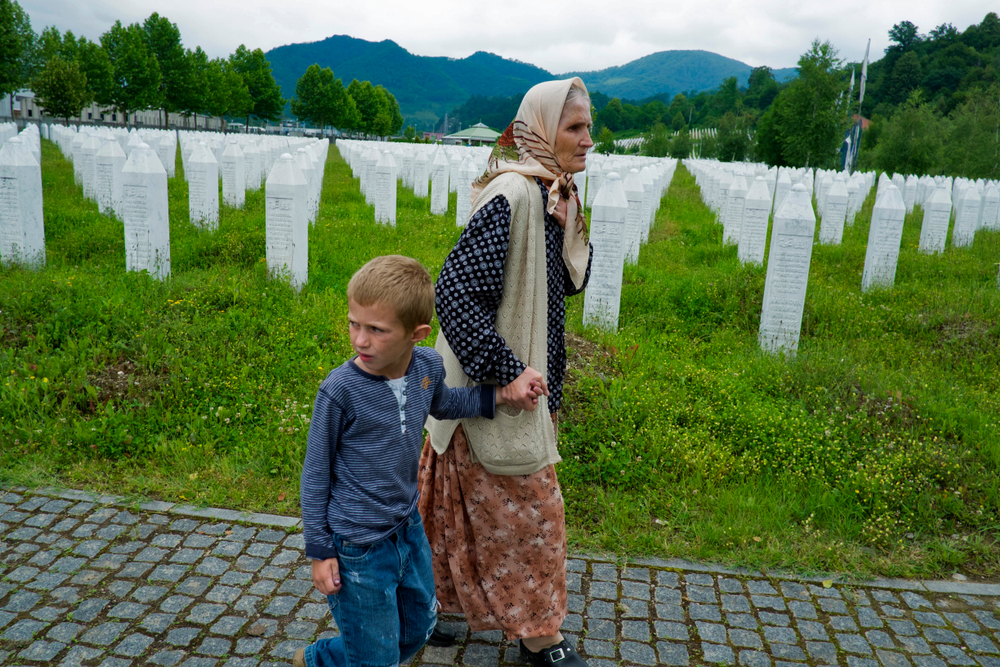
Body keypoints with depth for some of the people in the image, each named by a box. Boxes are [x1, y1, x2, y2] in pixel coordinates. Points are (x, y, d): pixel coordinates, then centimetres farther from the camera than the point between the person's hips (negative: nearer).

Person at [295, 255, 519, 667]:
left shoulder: (428, 367, -9)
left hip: (408, 528, 6)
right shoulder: (340, 390, -23)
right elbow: (315, 474, -11)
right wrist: (319, 551, -8)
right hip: (358, 548, -6)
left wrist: (498, 395, 2)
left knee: (418, 630, 25)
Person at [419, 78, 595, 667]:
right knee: (526, 508, 6)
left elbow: (571, 283, 9)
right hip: (499, 391, -10)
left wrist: (568, 225, -9)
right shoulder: (512, 195, -24)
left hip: (529, 380, 10)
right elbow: (456, 290, -28)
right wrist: (506, 371, -26)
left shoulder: (552, 194, 6)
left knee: (480, 502, 24)